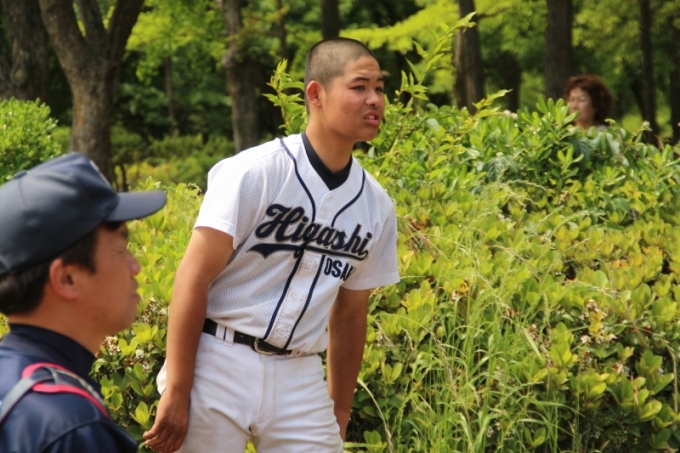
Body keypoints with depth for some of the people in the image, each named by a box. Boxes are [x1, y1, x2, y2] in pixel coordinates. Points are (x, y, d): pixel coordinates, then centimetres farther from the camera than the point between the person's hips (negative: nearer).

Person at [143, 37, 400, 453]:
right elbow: (193, 279, -13)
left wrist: (339, 414, 15)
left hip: (300, 379, 5)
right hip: (220, 367, -5)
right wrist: (176, 392, -17)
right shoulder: (255, 172, -11)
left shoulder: (377, 206, 6)